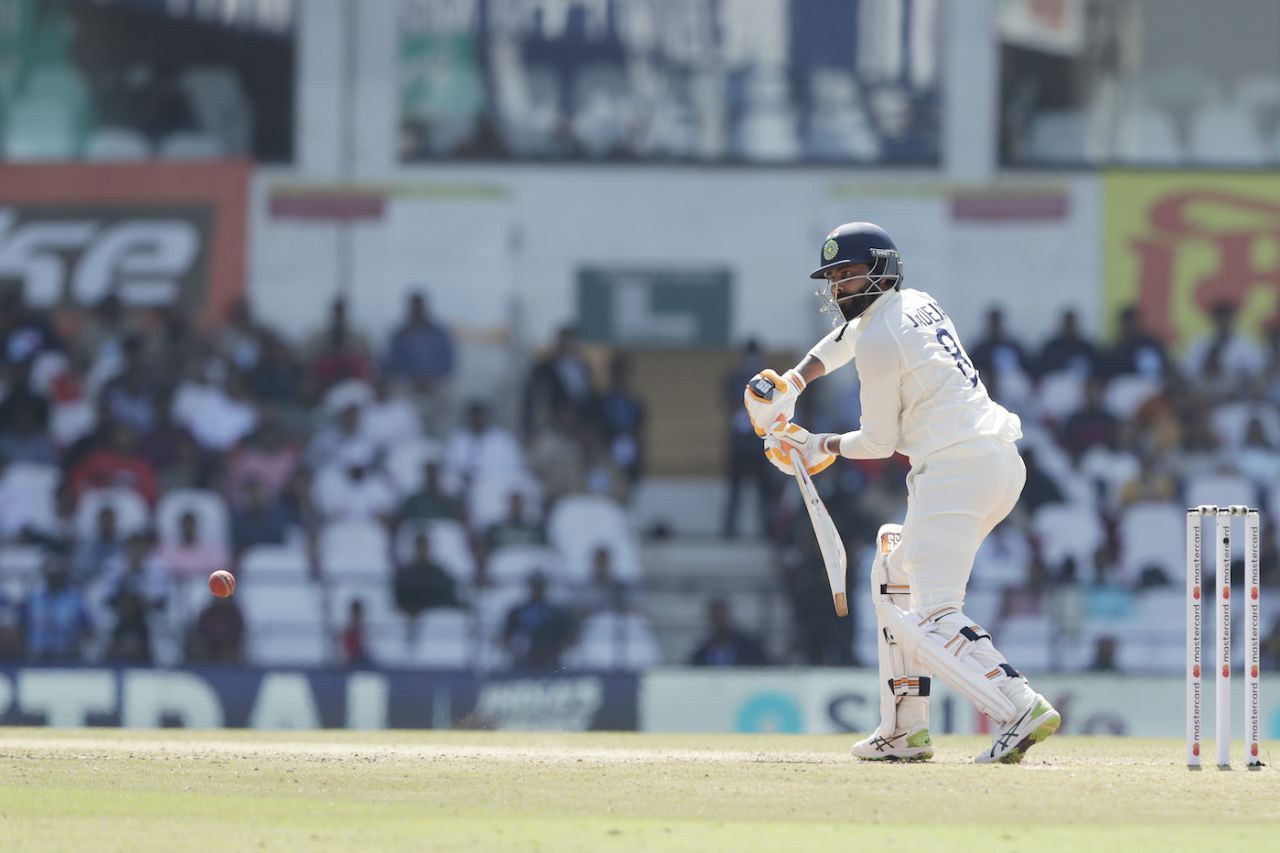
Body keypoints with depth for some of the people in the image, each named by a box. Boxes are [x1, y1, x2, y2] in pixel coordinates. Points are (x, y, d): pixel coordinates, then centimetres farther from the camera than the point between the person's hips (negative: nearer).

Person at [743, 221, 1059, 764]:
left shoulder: (880, 343, -8)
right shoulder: (917, 304, 19)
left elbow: (879, 442, -1)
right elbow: (848, 336, 41)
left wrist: (821, 447, 16)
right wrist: (792, 383, 34)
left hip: (954, 469, -10)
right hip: (1003, 465, 10)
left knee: (932, 617, -16)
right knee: (895, 575, 26)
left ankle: (1021, 709, -34)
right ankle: (905, 729, 24)